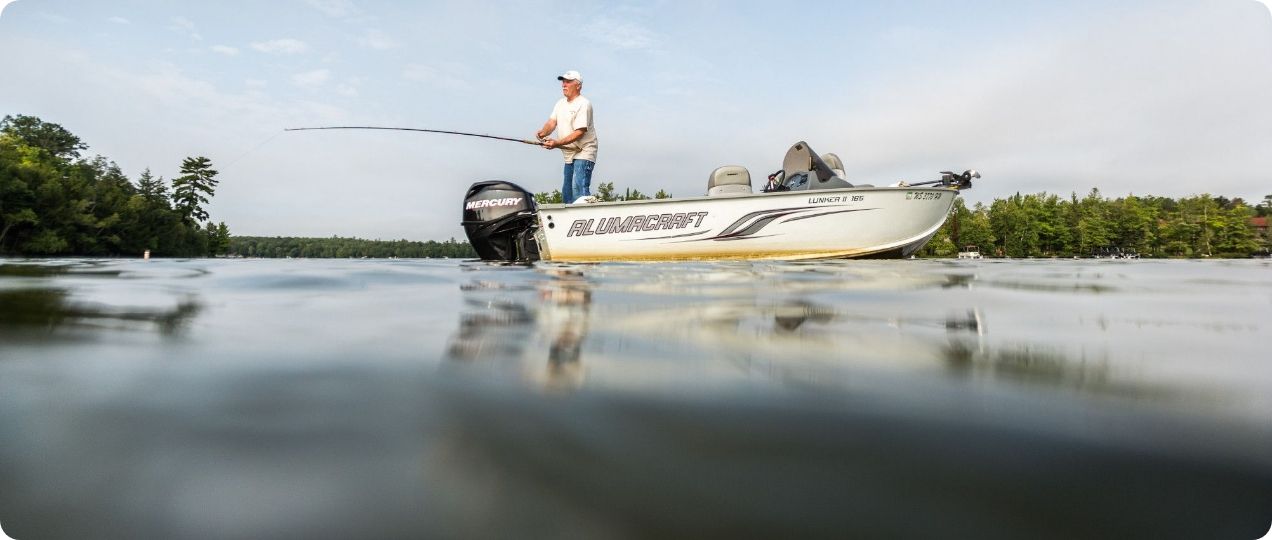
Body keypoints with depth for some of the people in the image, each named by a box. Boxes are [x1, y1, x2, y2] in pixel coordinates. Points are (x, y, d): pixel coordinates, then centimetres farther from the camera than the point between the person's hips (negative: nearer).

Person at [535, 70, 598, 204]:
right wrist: (543, 132, -19)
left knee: (579, 189, -23)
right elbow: (552, 122, 5)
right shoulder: (560, 103, 15)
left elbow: (580, 132, -20)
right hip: (569, 155, 9)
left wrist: (557, 143, -27)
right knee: (566, 192, 10)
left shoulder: (583, 104, -11)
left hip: (583, 153, -9)